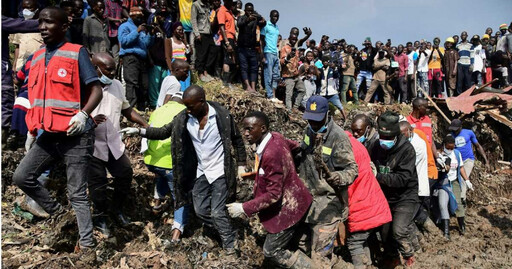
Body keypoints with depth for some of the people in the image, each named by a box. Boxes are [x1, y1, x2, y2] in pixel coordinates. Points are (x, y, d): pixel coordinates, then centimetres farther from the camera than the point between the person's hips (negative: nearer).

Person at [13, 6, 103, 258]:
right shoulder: (36, 57, 14)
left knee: (77, 194, -1)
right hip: (48, 135, 7)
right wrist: (33, 124, 14)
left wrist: (83, 114, -27)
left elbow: (96, 90, -11)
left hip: (75, 136, -7)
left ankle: (87, 245, 11)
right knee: (21, 176, 7)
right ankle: (56, 211, 27)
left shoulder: (76, 53, -6)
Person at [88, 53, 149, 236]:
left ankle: (117, 209, 32)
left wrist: (146, 125, 3)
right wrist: (90, 121, -35)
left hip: (114, 143, 5)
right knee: (98, 183, 6)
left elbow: (127, 110, 13)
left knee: (125, 173, 8)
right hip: (92, 145, -5)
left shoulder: (117, 85, 4)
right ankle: (100, 217, 30)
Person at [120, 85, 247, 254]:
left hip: (220, 172, -5)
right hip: (200, 172, 5)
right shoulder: (183, 118, -8)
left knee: (217, 212, -5)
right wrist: (139, 131, -10)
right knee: (200, 210, 12)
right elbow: (164, 132, 2)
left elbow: (237, 140, -6)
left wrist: (241, 165, -5)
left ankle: (230, 245, 17)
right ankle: (226, 232, 35)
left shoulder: (222, 116, -17)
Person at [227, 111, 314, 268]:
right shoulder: (275, 137, -4)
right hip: (289, 202, 9)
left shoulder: (271, 154, -32)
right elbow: (295, 146, 16)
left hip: (287, 209, -9)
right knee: (281, 246, 22)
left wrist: (244, 208, -26)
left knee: (271, 252, 3)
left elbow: (273, 194, -29)